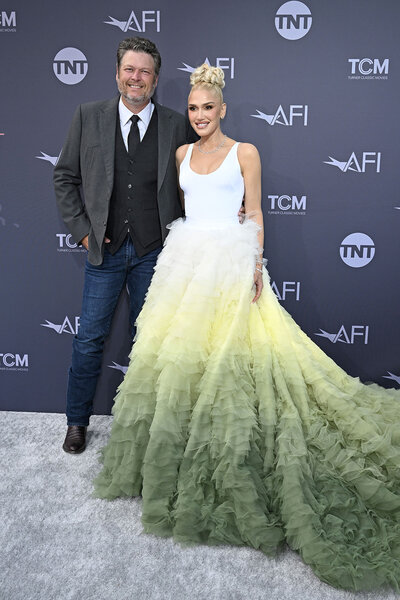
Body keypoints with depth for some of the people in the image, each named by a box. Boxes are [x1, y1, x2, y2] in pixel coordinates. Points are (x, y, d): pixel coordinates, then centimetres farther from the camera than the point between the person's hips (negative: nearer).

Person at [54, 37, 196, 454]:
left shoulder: (176, 125, 0)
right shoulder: (88, 116, 0)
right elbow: (65, 177, 4)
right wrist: (81, 229, -2)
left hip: (154, 251, 1)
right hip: (104, 248, 0)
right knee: (89, 339, 6)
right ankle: (77, 420, 25)